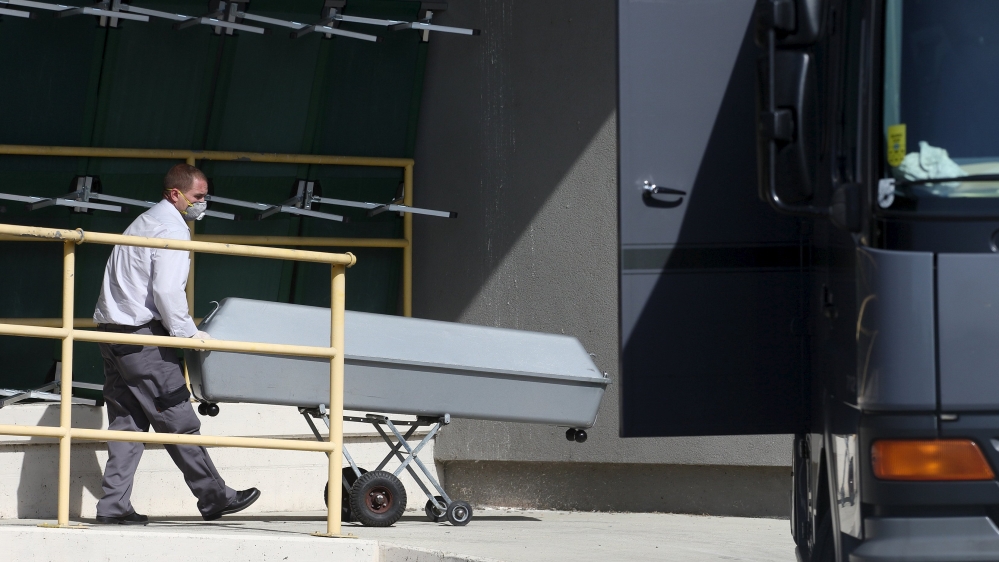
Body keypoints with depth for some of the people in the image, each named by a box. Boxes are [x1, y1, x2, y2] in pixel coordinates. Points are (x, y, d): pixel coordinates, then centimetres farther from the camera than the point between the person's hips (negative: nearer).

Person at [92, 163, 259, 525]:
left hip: (111, 331, 10)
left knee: (127, 421, 7)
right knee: (178, 419, -4)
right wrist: (187, 331, -11)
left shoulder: (144, 223, 23)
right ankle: (213, 497, 0)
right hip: (141, 335, -10)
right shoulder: (171, 230, -8)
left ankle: (114, 505, 2)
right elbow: (167, 290, -20)